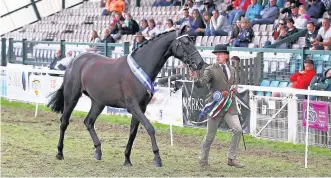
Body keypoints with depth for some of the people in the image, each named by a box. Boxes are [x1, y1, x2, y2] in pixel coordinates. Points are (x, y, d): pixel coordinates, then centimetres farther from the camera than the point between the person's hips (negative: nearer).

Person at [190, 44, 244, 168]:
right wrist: (195, 78, -39)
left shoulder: (232, 70, 12)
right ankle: (203, 160, 19)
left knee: (238, 130, -11)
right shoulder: (211, 70, -5)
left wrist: (234, 88, 3)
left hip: (230, 106, 4)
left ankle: (232, 158, 1)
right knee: (210, 136, 3)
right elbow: (202, 83, -18)